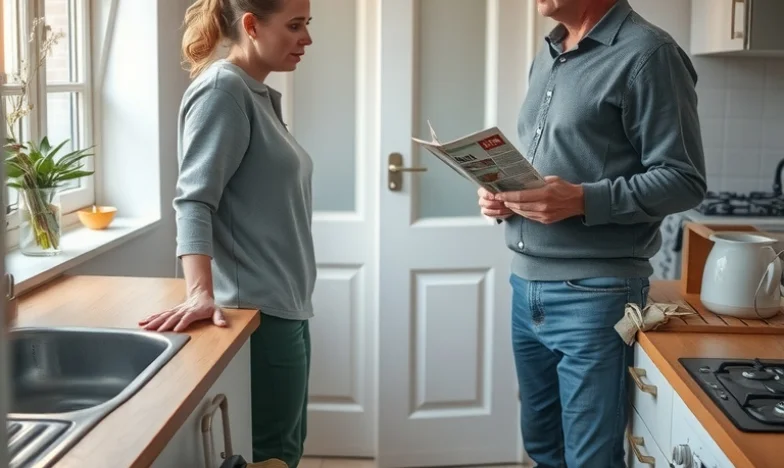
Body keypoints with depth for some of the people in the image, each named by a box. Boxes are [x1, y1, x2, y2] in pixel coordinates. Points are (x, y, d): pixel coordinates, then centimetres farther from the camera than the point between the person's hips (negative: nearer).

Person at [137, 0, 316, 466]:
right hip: (259, 309, -9)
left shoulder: (260, 94, 15)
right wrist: (201, 293, -34)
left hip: (284, 304, 9)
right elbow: (194, 200, -22)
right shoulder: (223, 88, -12)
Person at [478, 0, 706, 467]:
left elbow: (684, 179, -14)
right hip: (526, 285, 8)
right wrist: (503, 192, 3)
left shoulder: (647, 53, -10)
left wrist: (582, 200, -25)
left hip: (592, 294, -8)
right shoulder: (547, 57, 15)